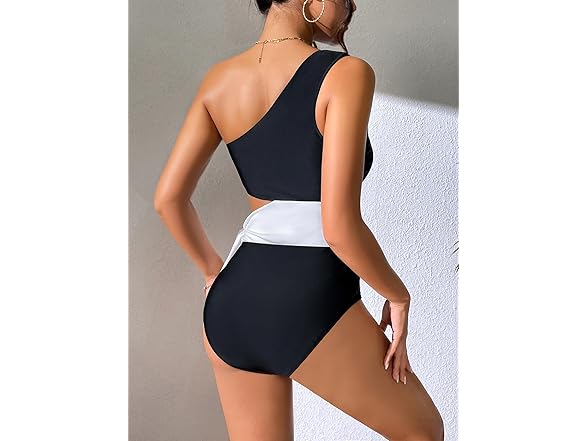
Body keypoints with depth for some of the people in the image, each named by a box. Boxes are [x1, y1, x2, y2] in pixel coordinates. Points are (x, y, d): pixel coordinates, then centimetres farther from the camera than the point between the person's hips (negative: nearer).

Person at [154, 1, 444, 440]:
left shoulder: (219, 79, 7)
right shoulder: (346, 74, -11)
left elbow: (169, 198, 7)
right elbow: (340, 226, -19)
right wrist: (398, 296, -2)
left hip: (232, 303, 6)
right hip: (311, 306, -6)